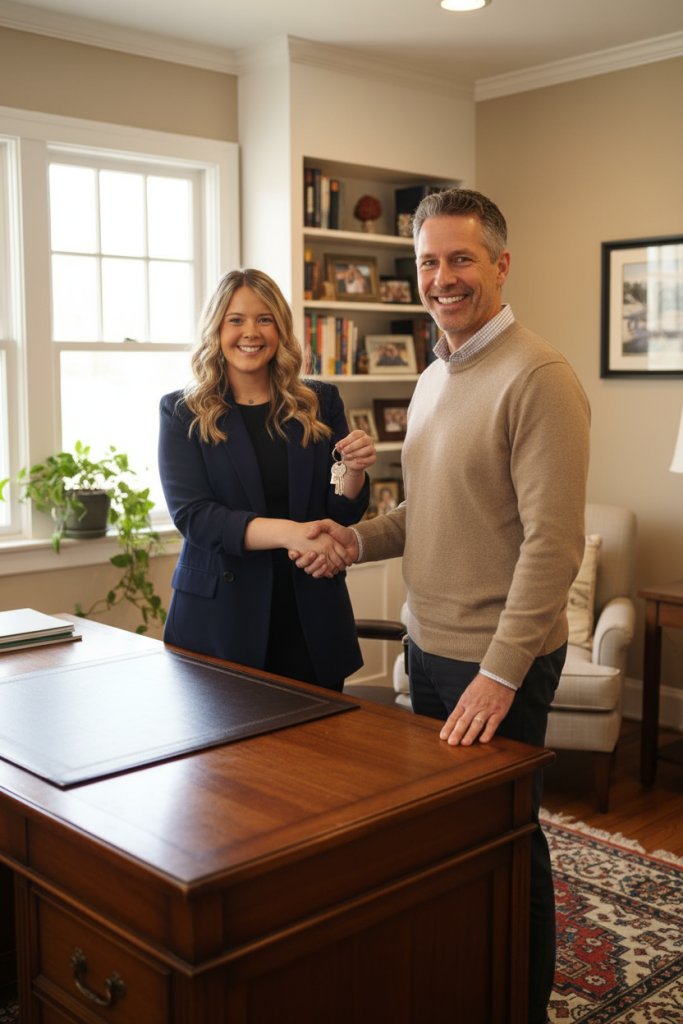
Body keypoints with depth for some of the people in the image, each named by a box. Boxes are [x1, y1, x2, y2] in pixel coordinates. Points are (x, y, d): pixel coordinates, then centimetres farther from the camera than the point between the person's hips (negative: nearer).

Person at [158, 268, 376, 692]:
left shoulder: (320, 402, 5)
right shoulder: (182, 412, 0)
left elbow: (344, 513, 6)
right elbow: (192, 516, -11)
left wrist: (355, 469, -16)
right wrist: (288, 532, -25)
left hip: (312, 618, 2)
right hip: (220, 618, -2)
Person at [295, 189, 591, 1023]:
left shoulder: (537, 377, -18)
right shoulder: (433, 378, 10)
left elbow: (553, 541, -22)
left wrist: (502, 671, -24)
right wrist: (358, 539, 0)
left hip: (501, 658, -8)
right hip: (429, 644, 8)